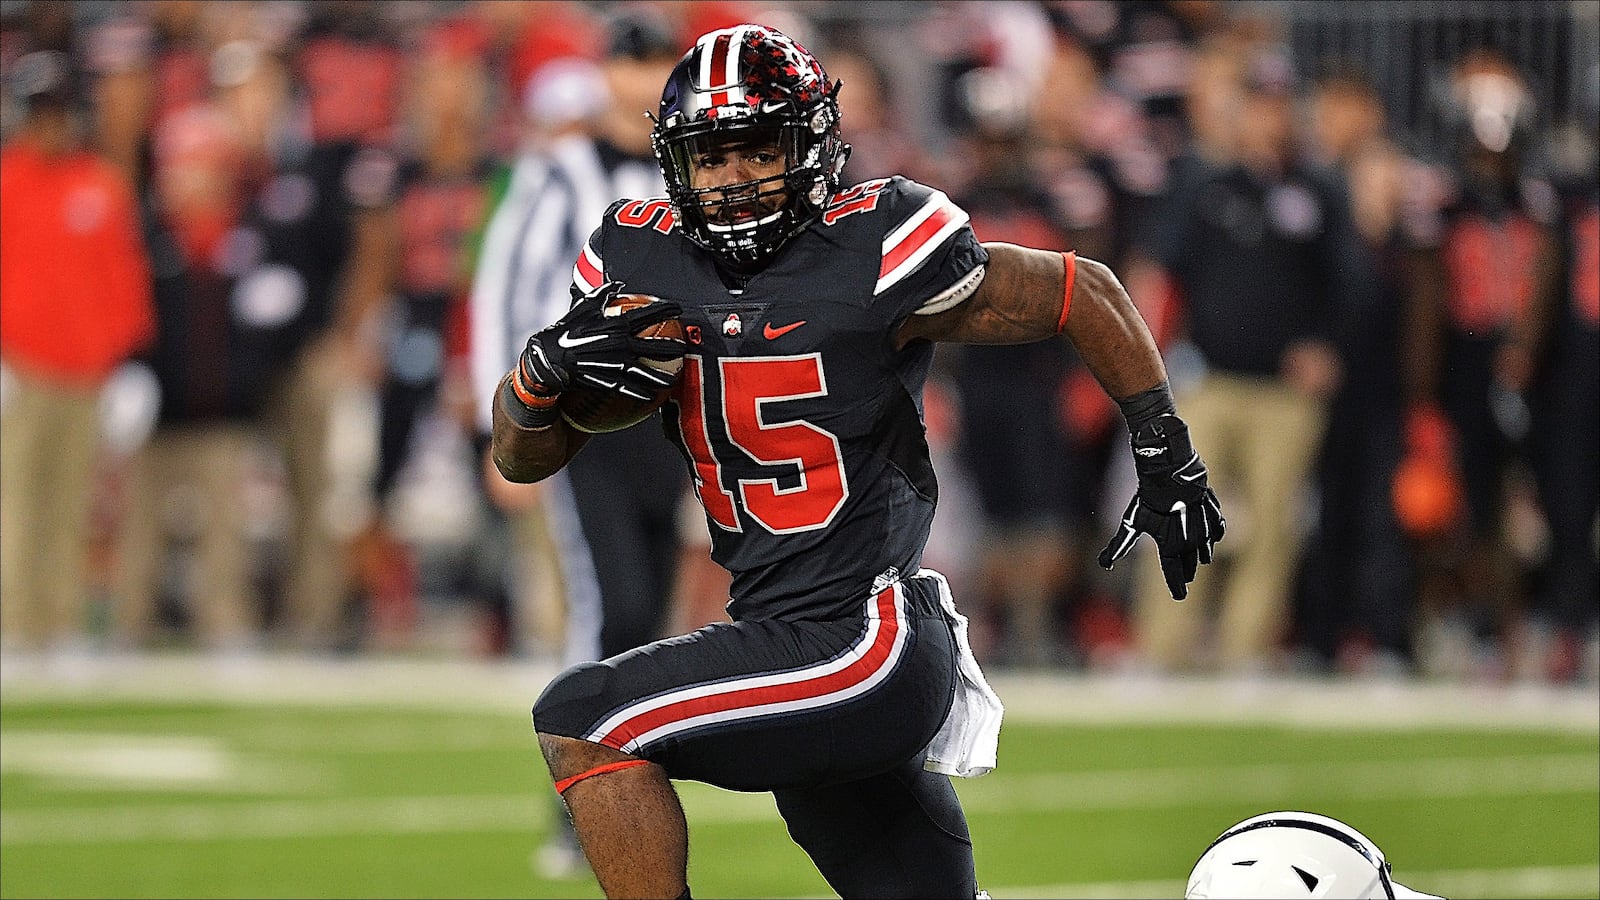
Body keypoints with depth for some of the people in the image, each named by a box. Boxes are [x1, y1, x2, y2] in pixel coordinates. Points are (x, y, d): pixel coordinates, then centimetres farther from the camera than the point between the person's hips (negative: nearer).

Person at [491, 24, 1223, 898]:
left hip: (865, 647, -7)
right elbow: (522, 457, 11)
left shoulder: (872, 254, -12)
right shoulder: (640, 261, 5)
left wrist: (1167, 458, 4)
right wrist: (547, 365, -10)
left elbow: (1083, 294, 0)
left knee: (582, 720, -17)